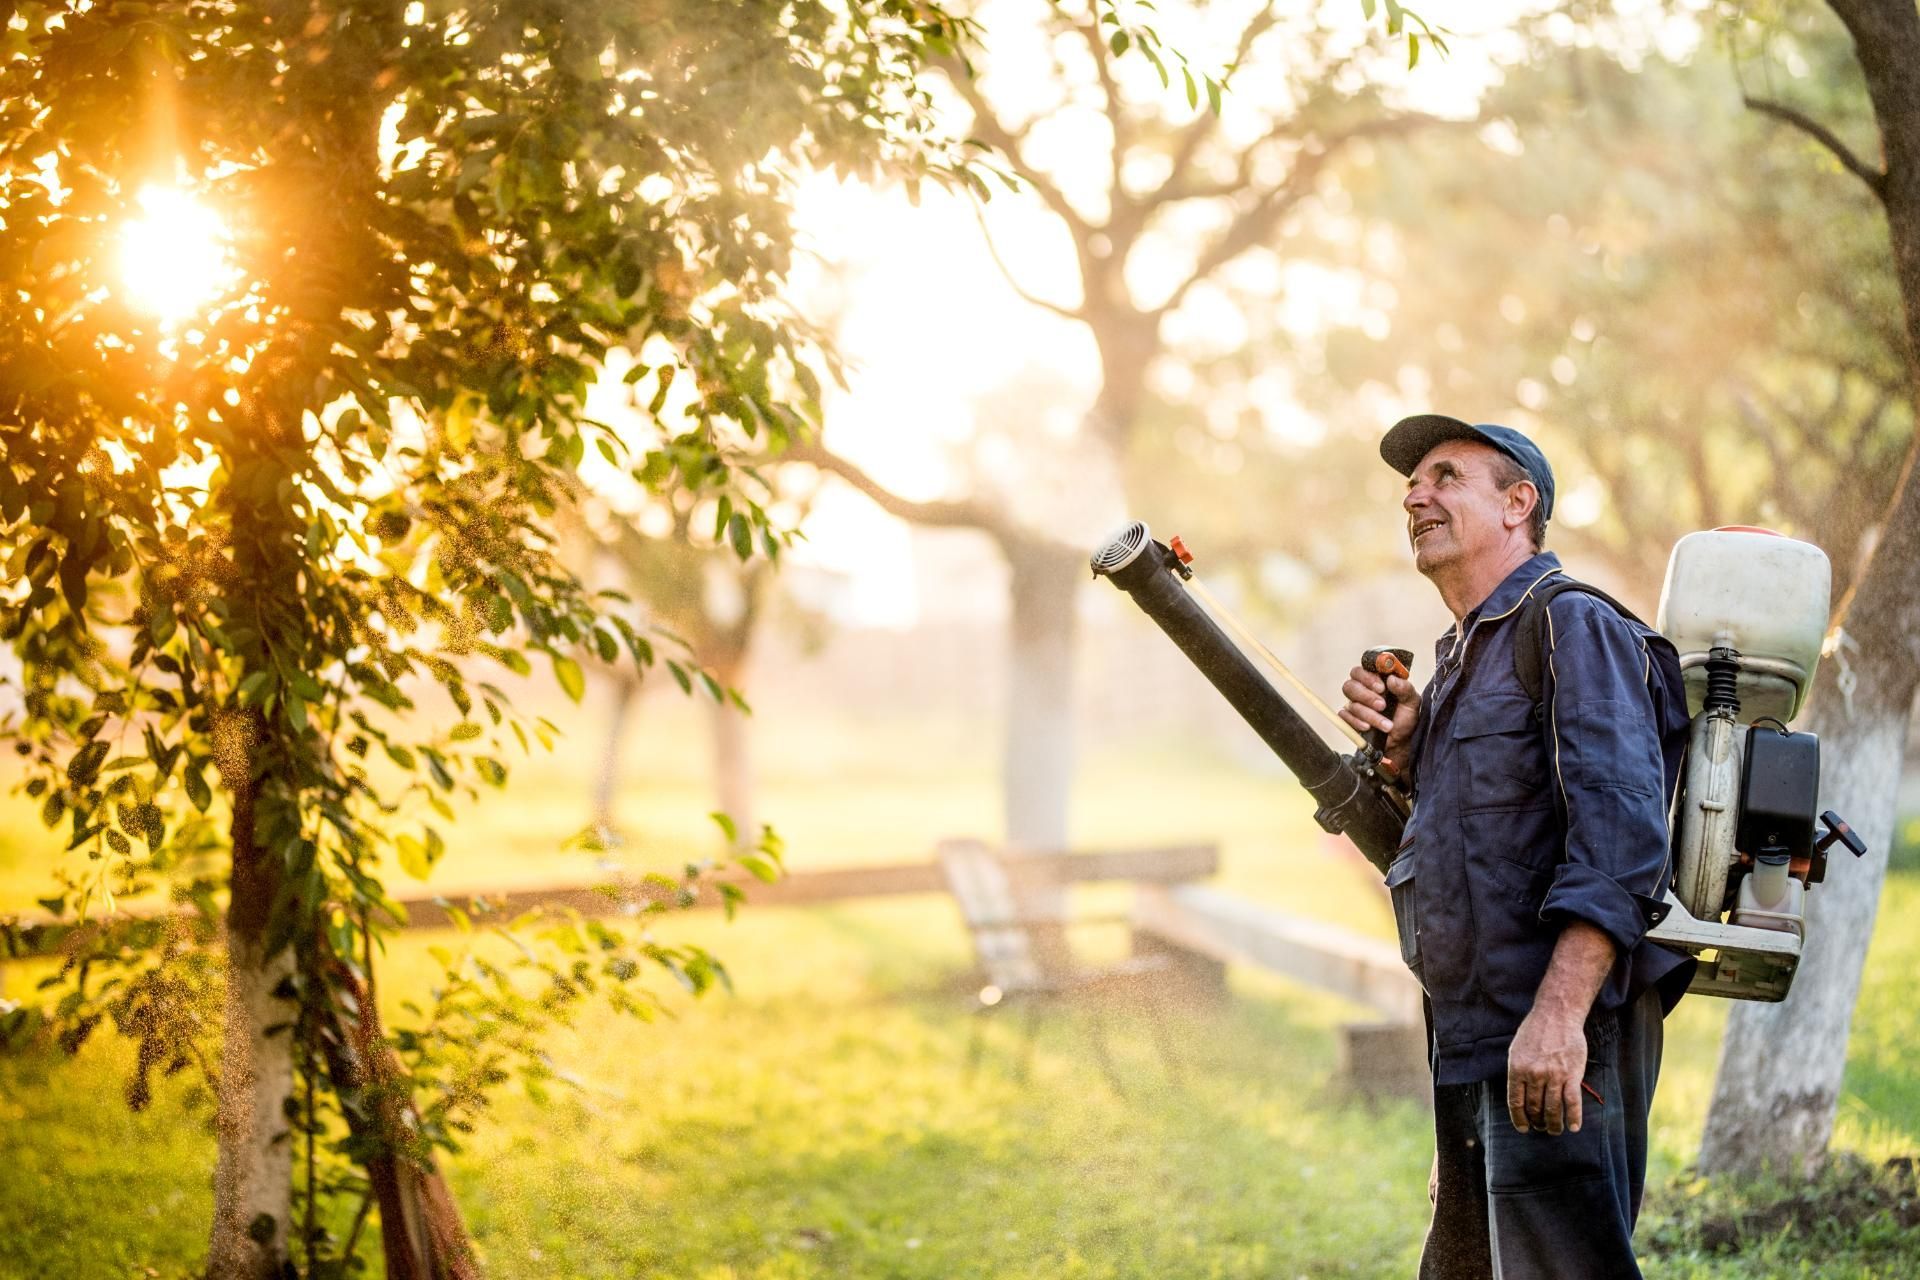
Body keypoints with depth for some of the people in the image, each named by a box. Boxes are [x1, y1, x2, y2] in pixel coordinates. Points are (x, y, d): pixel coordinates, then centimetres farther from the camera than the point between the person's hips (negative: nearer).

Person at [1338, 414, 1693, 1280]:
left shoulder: (1573, 627, -9)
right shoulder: (1463, 657, 20)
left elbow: (1620, 831, -21)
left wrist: (1558, 1012, -30)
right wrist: (1408, 752, 4)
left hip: (1559, 1045, -10)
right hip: (1471, 1045, 10)